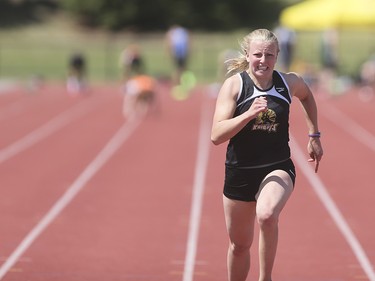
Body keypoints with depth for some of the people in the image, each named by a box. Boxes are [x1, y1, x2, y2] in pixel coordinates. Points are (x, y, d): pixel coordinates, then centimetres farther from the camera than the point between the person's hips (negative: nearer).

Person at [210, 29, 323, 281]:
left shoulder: (289, 82, -4)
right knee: (240, 245, 13)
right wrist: (249, 114, -31)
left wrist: (314, 136, 22)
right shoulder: (234, 85, -11)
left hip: (278, 169, -1)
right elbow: (216, 135, -19)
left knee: (266, 215, -34)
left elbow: (307, 96, 23)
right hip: (239, 172, 1)